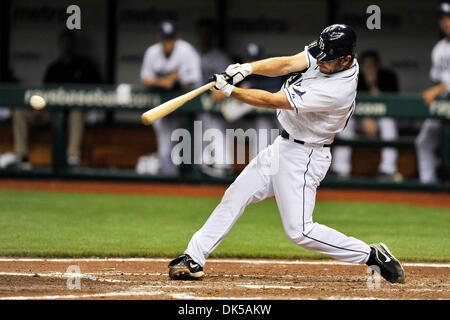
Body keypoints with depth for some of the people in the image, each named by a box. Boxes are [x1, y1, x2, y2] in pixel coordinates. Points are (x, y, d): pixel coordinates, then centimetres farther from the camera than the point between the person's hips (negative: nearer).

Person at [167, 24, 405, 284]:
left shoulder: (338, 90, -30)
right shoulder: (329, 56, -6)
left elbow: (273, 101, -26)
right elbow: (288, 63, -11)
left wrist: (229, 90, -21)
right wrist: (247, 68, -28)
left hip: (303, 158, -9)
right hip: (283, 146, 9)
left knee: (299, 231, -9)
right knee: (235, 196, 7)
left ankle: (373, 255, 0)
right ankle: (194, 259, 12)